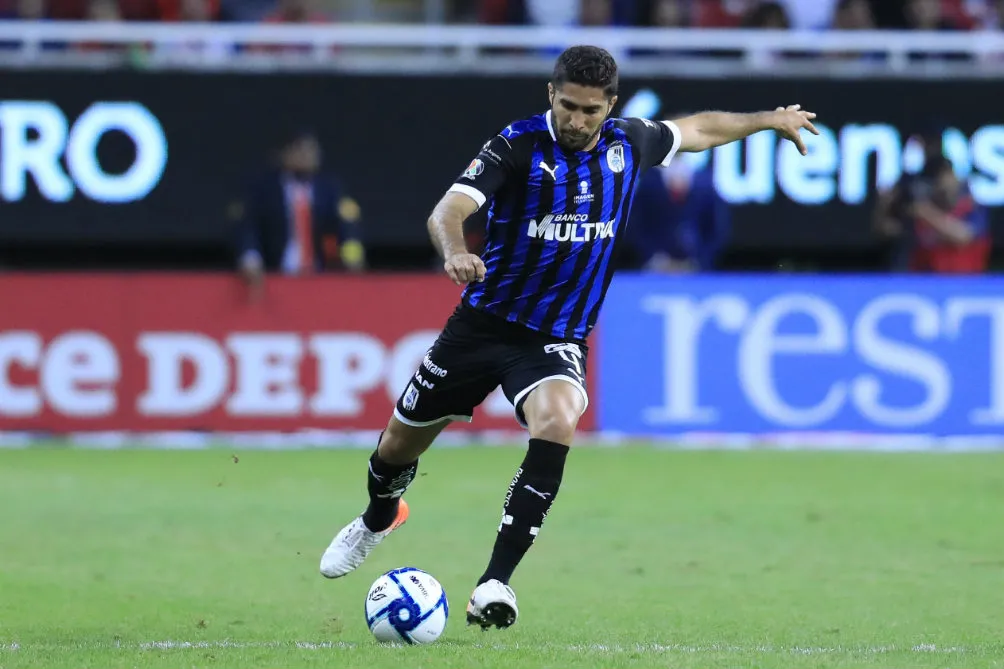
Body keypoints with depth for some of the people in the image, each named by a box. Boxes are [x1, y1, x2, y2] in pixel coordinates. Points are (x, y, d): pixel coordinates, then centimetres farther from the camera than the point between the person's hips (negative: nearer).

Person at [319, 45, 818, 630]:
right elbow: (449, 210, -29)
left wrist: (769, 120, 27)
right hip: (484, 321, -1)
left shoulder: (627, 144, -2)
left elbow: (696, 130, 19)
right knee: (402, 442, 12)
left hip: (558, 337, 1)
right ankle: (380, 518, 50)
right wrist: (455, 251, -50)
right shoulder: (520, 144, -16)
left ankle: (496, 581, -30)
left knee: (557, 421, -32)